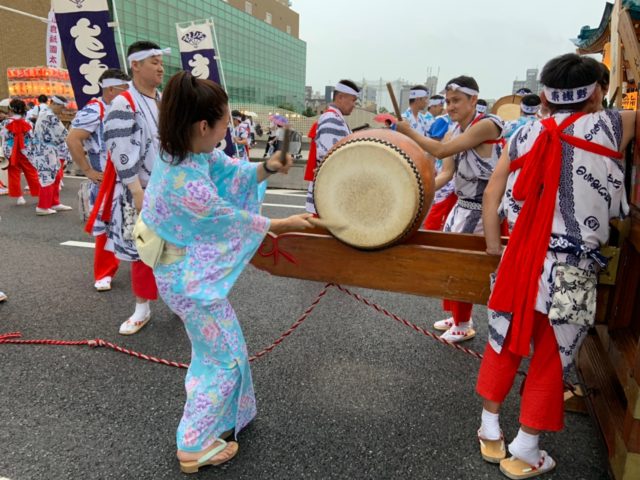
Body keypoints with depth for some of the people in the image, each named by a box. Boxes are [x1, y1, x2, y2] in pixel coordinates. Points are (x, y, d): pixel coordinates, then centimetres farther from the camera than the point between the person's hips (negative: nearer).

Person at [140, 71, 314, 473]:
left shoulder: (196, 154, -5)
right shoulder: (185, 181, -32)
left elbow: (232, 173, 6)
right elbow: (233, 220, -21)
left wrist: (267, 168, -13)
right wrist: (285, 224, -10)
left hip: (192, 272, 10)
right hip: (193, 281, -10)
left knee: (217, 349, 26)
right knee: (224, 358, 6)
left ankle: (225, 416, 47)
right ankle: (195, 446, 23)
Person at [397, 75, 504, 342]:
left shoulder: (487, 125, -17)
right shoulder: (453, 134, 8)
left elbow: (440, 151, -24)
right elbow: (446, 173, 1)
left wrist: (407, 131, -19)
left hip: (483, 210, -8)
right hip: (461, 206, 8)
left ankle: (464, 326, 16)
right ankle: (458, 317, 32)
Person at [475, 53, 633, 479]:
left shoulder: (526, 135, 4)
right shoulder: (609, 128, -5)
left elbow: (492, 195, 4)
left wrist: (494, 249, 11)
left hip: (519, 262, 3)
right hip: (571, 273, -3)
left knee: (503, 346, 18)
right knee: (551, 362, 13)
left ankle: (490, 432, 35)